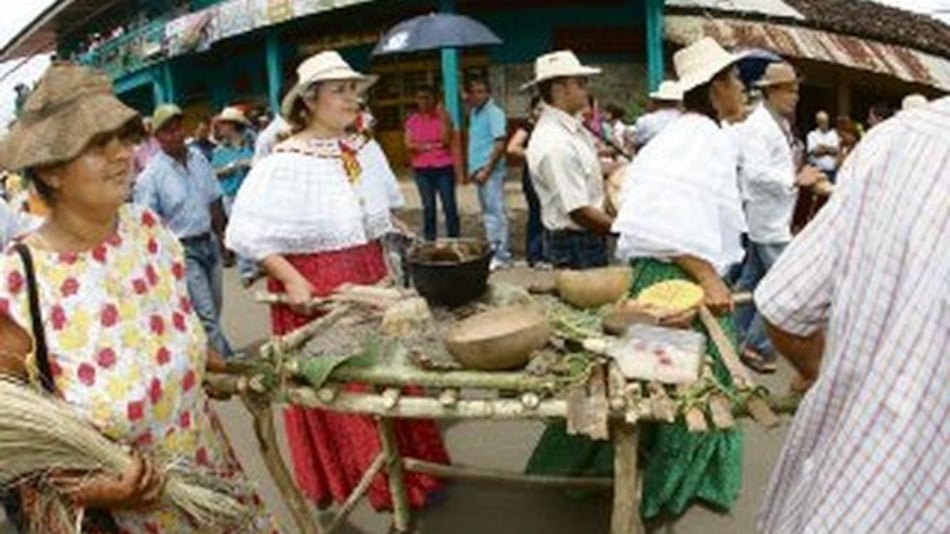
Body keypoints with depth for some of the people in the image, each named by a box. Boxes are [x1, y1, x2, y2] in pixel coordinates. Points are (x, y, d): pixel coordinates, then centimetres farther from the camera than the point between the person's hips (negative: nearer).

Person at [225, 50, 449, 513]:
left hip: (369, 282, 6)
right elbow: (245, 233, -16)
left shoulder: (365, 149, 6)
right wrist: (290, 279, -22)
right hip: (315, 289, -6)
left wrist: (388, 265, 14)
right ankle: (338, 482, 25)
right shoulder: (284, 162, -14)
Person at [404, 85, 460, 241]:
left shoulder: (442, 116, 2)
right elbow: (409, 144, -1)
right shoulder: (412, 121, 8)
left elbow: (446, 140, -10)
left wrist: (443, 119, -15)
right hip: (422, 169, 2)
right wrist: (429, 146, -11)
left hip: (444, 167, -1)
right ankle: (430, 240, 12)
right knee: (428, 206, 5)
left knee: (449, 205, -2)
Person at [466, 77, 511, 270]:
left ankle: (501, 255, -5)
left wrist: (486, 170, -19)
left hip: (491, 171, -9)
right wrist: (472, 167, 13)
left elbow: (500, 144, -17)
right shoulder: (474, 113, 15)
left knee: (496, 212, -8)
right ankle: (493, 249, 20)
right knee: (487, 212, 12)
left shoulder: (494, 113, -10)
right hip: (478, 170, 9)